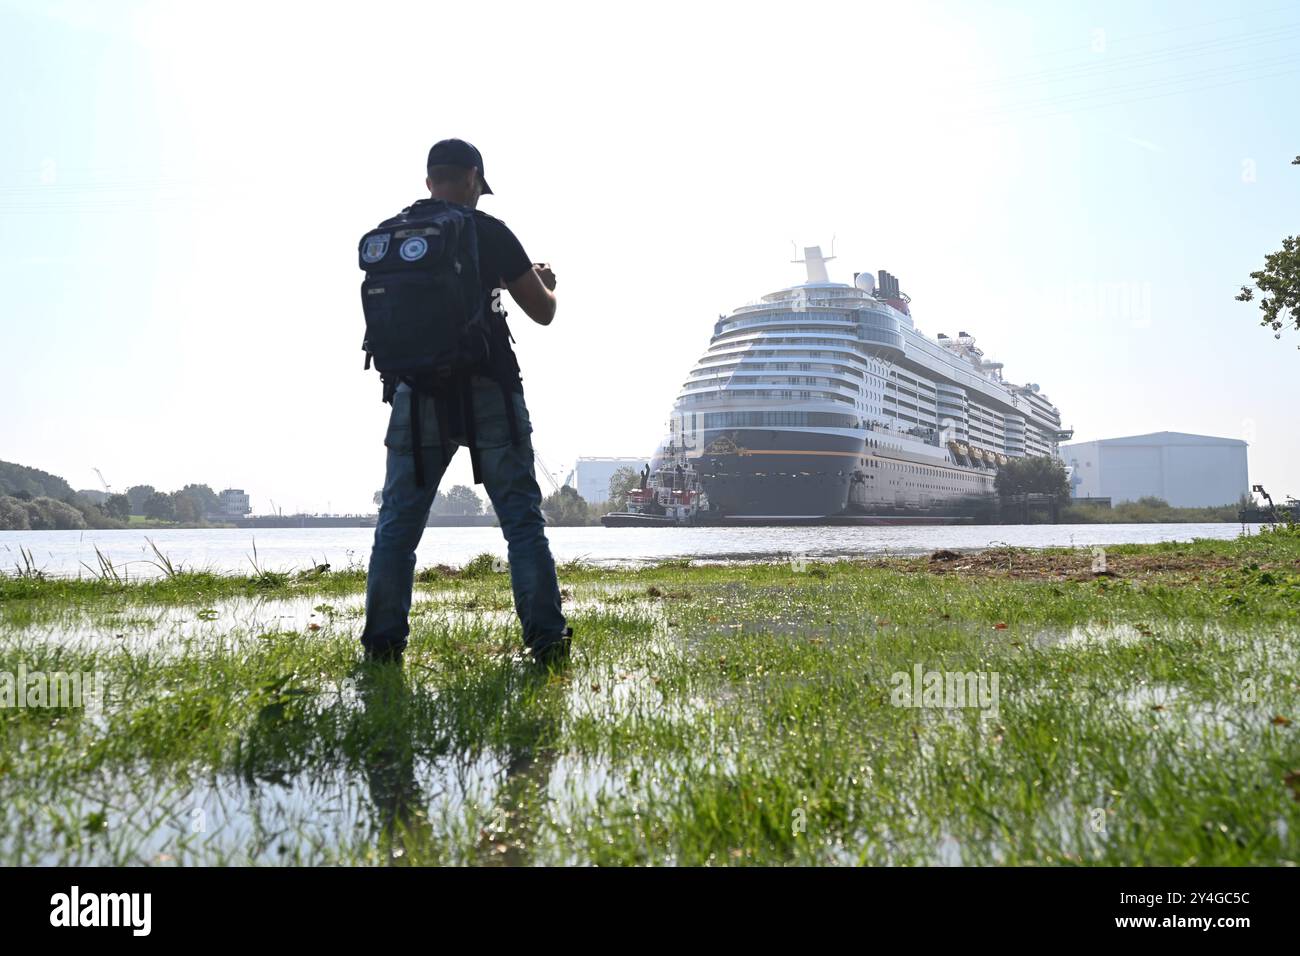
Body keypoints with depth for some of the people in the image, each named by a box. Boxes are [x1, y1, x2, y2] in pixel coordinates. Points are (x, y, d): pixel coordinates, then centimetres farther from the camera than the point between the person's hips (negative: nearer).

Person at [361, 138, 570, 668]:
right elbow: (543, 312, 3)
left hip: (417, 394, 3)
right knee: (523, 520, 3)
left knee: (398, 522, 9)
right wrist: (545, 283, 26)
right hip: (487, 391, -3)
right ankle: (546, 639, 1)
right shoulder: (489, 232, -1)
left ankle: (383, 643, 8)